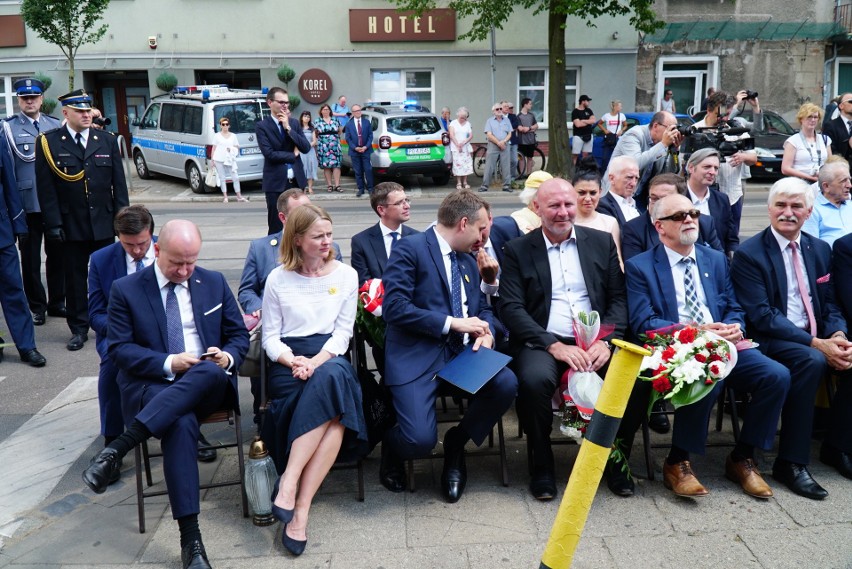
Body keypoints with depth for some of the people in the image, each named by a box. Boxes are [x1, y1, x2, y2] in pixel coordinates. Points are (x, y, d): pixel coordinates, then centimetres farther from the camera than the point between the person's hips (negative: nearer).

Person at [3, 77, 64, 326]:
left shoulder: (55, 125, 8)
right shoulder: (8, 127, -1)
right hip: (27, 203, -2)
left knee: (57, 254, 11)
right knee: (30, 258, 7)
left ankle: (56, 302, 24)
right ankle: (37, 306, 19)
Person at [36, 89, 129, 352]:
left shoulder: (107, 141, 7)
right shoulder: (49, 143, -1)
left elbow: (119, 184, 6)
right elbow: (46, 189, -4)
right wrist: (54, 224, -10)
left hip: (104, 224, 2)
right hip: (71, 226, -2)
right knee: (75, 278, 7)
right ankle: (79, 329, 18)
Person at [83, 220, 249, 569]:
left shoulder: (214, 283, 13)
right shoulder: (126, 289, 6)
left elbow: (239, 336, 15)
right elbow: (118, 348, 0)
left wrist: (228, 356, -9)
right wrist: (168, 363, -15)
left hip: (208, 384, 2)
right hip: (152, 386, -2)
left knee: (211, 371, -37)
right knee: (181, 422, -37)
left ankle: (118, 448, -36)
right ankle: (190, 538, -34)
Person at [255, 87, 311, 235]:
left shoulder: (294, 123, 9)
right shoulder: (262, 126, -5)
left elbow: (306, 148, -2)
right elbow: (269, 154, -15)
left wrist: (288, 128, -8)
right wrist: (293, 155, -5)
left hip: (296, 181, 4)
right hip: (276, 183, -4)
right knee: (276, 228, 2)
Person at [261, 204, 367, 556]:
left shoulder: (346, 274, 10)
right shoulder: (278, 279, 7)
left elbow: (343, 331, 4)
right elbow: (270, 337, 6)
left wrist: (317, 362, -14)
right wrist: (294, 361, -15)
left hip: (330, 358, 2)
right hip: (289, 363, -1)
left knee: (330, 378, -37)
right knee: (333, 409, -32)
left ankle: (289, 484, -33)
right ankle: (301, 507, -26)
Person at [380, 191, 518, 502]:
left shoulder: (469, 262, 20)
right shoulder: (409, 249, -5)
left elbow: (483, 309, 24)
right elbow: (393, 307, -15)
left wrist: (486, 332, -1)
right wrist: (453, 323, -13)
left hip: (461, 352, 7)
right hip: (417, 357, -7)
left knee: (507, 383, -21)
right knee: (420, 440, -24)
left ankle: (456, 442, 7)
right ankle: (391, 443, 16)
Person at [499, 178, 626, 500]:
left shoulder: (602, 242, 15)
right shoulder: (517, 250, 6)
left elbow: (619, 298, 10)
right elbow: (511, 308, -4)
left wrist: (606, 340, -9)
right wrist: (555, 346, -16)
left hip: (595, 342, 3)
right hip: (543, 342, -2)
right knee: (535, 379, -34)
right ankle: (542, 464, -9)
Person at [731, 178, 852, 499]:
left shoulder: (820, 250, 14)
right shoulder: (748, 254, -7)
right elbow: (761, 316, -14)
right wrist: (816, 343, -22)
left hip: (818, 339, 6)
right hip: (770, 341, -6)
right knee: (812, 361, -33)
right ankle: (791, 463, -23)